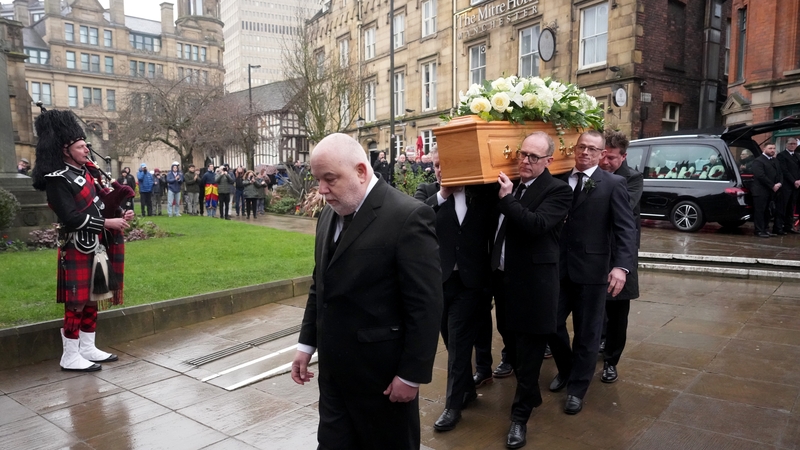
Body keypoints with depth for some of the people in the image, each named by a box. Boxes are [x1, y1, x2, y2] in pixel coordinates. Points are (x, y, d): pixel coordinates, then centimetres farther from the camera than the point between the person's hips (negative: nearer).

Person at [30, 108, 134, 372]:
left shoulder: (87, 171, 11)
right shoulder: (58, 180, -14)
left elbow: (103, 202, 17)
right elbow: (71, 218, -21)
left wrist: (121, 214, -2)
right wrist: (108, 223, -20)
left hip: (97, 246, 9)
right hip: (78, 250, -9)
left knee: (92, 299, 14)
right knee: (76, 302, -2)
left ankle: (88, 349, 25)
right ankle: (70, 357, 9)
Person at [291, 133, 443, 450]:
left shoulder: (408, 216, -18)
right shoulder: (329, 216, 7)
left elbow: (425, 305, -18)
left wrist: (412, 374, -16)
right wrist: (307, 344, 14)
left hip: (382, 372, -6)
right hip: (333, 369, 7)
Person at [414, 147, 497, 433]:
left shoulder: (481, 192, 0)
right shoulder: (427, 192, 1)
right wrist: (442, 195, -19)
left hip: (470, 281, -2)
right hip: (438, 280, 2)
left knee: (458, 343, 2)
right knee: (453, 342, 16)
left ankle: (454, 404, 16)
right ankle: (467, 390, 37)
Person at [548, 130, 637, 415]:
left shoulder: (613, 184, -3)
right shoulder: (559, 181, 7)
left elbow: (626, 229, -10)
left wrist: (621, 266, -22)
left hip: (591, 269, -3)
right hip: (558, 267, 3)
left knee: (587, 332, 9)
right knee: (551, 323, 11)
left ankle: (577, 388, 27)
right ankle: (565, 370, 38)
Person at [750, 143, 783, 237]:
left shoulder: (775, 161, 19)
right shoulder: (758, 161, -9)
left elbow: (780, 173, 17)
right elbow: (761, 176, -17)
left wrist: (779, 183, -3)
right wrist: (772, 186, -16)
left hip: (772, 191, 8)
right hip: (760, 191, -8)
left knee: (767, 211, 11)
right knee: (759, 211, -4)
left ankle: (764, 229, 18)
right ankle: (759, 230, 0)